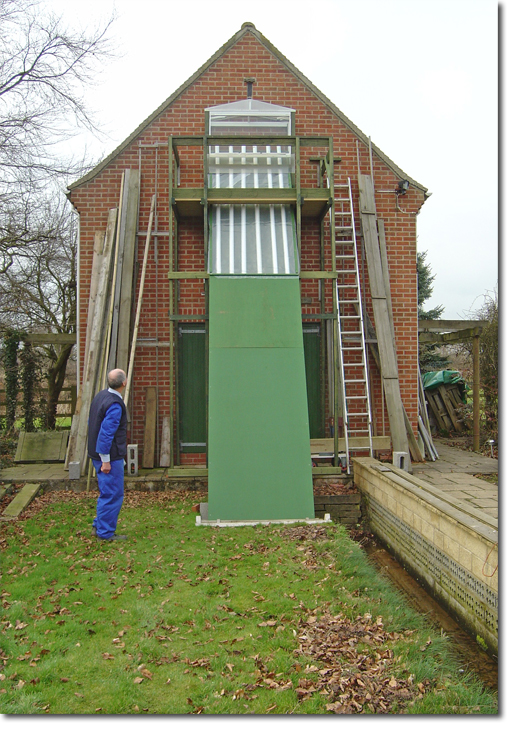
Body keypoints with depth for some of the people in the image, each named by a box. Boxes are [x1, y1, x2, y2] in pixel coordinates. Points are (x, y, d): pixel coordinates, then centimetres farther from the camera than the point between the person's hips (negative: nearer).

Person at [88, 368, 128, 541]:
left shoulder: (101, 396, 8)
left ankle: (98, 526, 28)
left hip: (97, 453, 10)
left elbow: (92, 424, 17)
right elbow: (106, 433, -25)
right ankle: (105, 533, 10)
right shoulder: (115, 405, -22)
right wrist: (105, 460, -19)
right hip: (111, 456, -10)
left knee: (107, 492, 21)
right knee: (113, 495, 1)